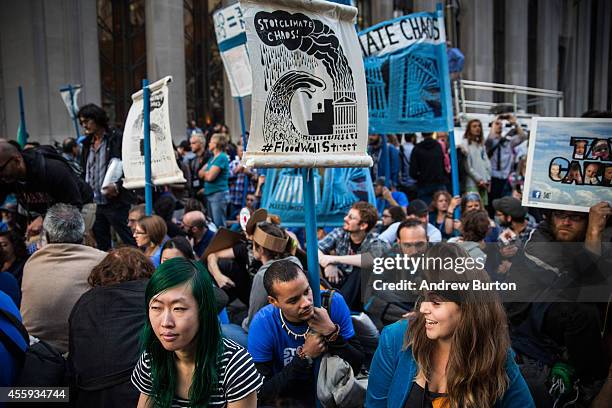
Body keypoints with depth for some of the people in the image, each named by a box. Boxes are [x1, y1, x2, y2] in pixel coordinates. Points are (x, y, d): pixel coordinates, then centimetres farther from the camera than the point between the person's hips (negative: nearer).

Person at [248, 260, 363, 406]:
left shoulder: (333, 302, -15)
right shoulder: (262, 325, -19)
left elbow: (356, 366, -11)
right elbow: (263, 393, -15)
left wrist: (332, 333, -27)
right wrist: (305, 356, -23)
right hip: (290, 397, -3)